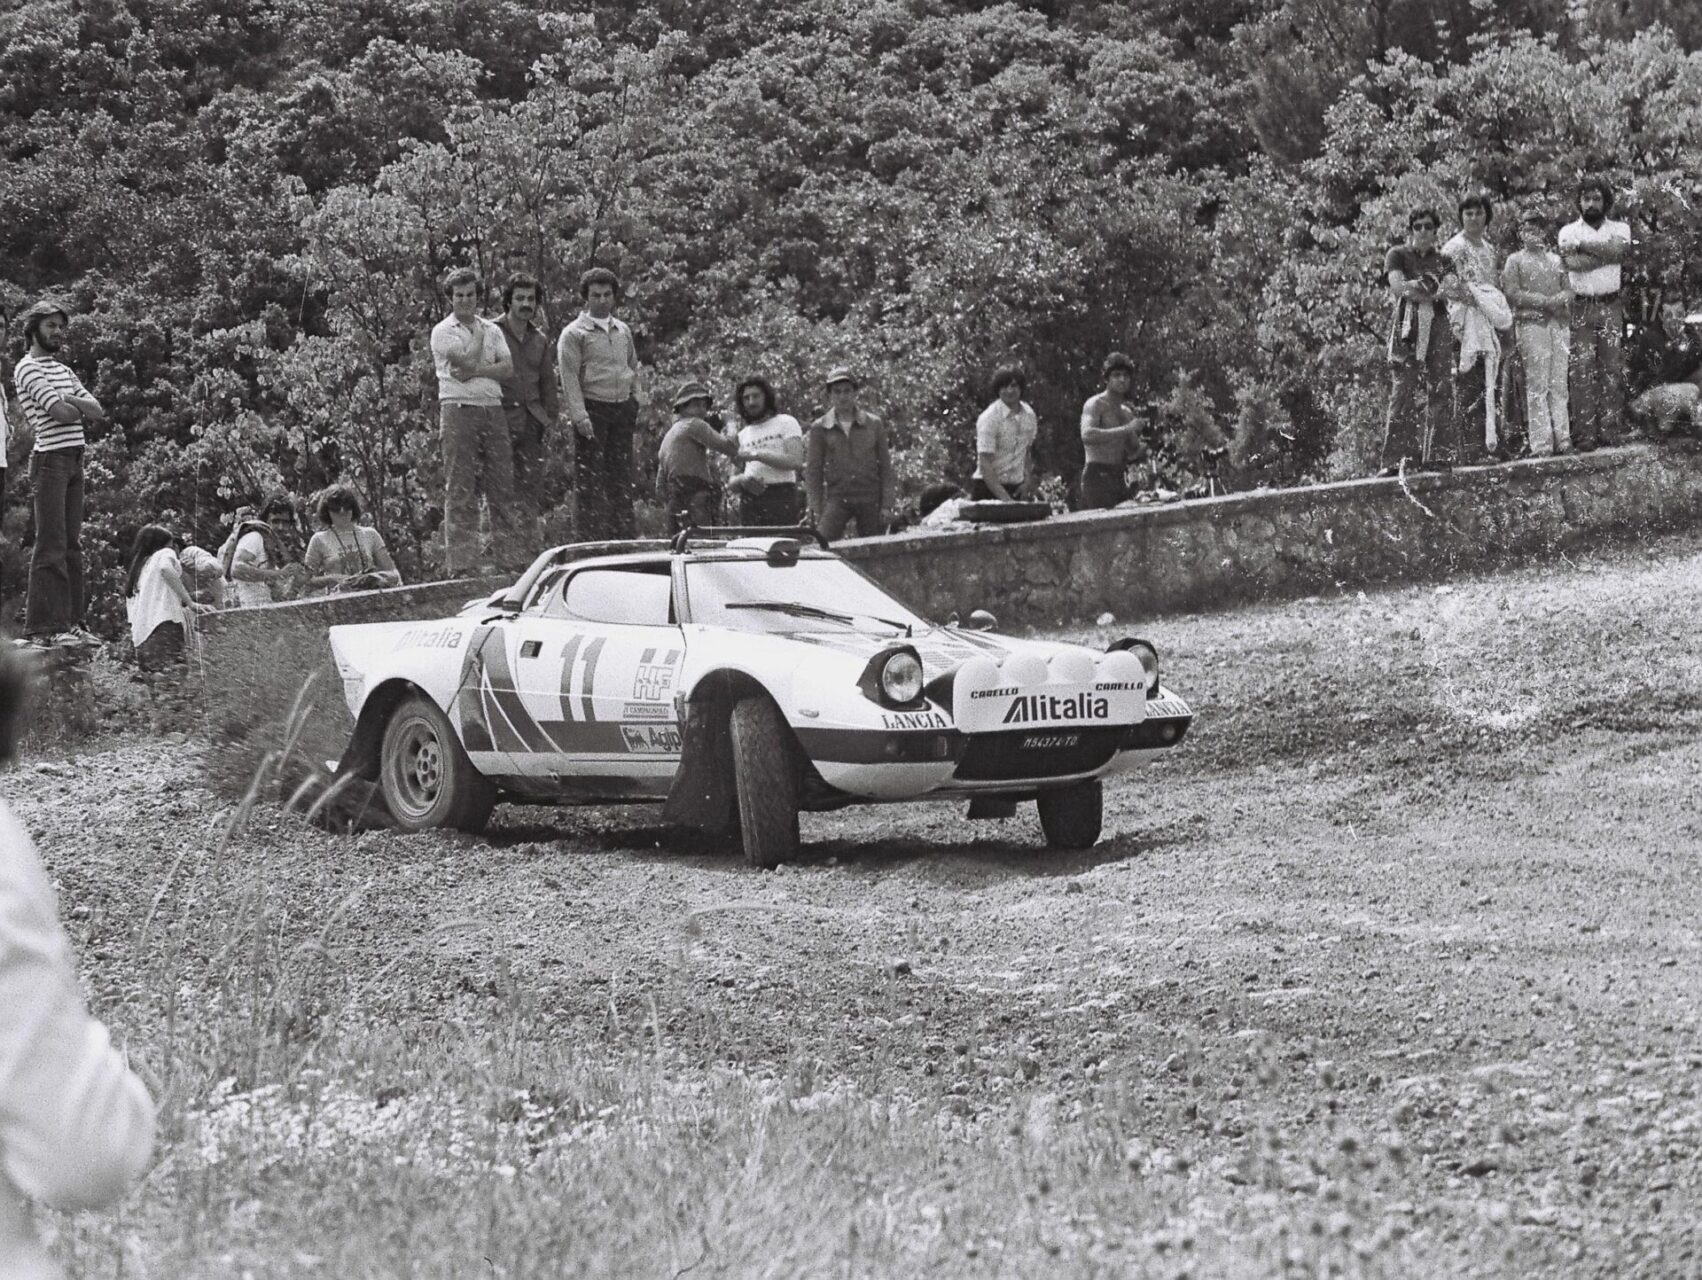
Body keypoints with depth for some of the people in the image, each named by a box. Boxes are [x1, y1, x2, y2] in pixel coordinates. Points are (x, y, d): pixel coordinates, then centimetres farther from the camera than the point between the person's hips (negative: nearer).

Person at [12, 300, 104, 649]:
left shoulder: (63, 370, 21)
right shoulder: (28, 369, -5)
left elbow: (97, 412, 12)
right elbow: (62, 414, -17)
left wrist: (71, 402, -6)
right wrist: (81, 408, 4)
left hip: (74, 460, 8)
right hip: (50, 460, -8)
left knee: (72, 545, 7)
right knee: (51, 546, -10)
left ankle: (70, 622, 8)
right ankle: (43, 626, -11)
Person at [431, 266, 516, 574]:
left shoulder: (492, 329, 16)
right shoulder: (442, 332, 1)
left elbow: (508, 368, 4)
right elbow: (467, 362, -12)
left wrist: (476, 371, -9)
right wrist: (479, 333, 2)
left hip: (493, 410, 5)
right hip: (460, 409, -5)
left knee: (502, 486, 3)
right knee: (460, 491, -5)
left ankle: (506, 559, 7)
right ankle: (460, 564, -6)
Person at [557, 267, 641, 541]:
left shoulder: (623, 331, 16)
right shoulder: (574, 333, -2)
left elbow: (634, 369, 24)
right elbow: (569, 377, -8)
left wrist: (635, 404, 14)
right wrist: (580, 416, -16)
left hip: (622, 409, 6)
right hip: (593, 408, -6)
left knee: (622, 476, 7)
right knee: (591, 479, -7)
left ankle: (625, 536, 11)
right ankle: (594, 538, -7)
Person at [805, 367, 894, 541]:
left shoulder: (874, 425, 6)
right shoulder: (819, 428, 4)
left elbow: (885, 466, 7)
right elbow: (813, 471, 6)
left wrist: (886, 505, 0)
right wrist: (816, 508, -2)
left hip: (869, 499, 1)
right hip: (837, 498, -1)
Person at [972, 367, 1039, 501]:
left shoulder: (1029, 415, 5)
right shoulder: (989, 418, -14)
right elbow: (985, 464, -19)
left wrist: (1026, 481, 7)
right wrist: (1004, 498, -25)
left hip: (1016, 488, 5)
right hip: (988, 487, -5)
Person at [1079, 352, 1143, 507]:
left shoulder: (1128, 410, 17)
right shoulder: (1095, 404, -6)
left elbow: (1133, 451, 22)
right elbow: (1087, 435, -25)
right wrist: (1125, 429, -24)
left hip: (1119, 477, 7)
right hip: (1098, 475, -7)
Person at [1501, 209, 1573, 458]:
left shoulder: (1555, 259, 20)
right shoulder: (1515, 261, 6)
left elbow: (1568, 289, 16)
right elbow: (1512, 294, -5)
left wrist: (1562, 299, -8)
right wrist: (1544, 301, -12)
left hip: (1559, 324, 4)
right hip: (1531, 325, -4)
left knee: (1559, 385, 1)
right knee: (1537, 385, -8)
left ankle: (1562, 438, 3)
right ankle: (1541, 443, -10)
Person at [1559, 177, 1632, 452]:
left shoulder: (1620, 229, 10)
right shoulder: (1568, 231, 6)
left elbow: (1618, 249, -13)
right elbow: (1573, 263, -12)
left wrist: (1581, 246, -10)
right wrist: (1606, 253, -9)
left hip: (1611, 306, 1)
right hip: (1581, 307, -1)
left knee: (1613, 369, -2)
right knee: (1582, 371, -7)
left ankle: (1609, 432, 1)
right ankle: (1585, 435, -7)